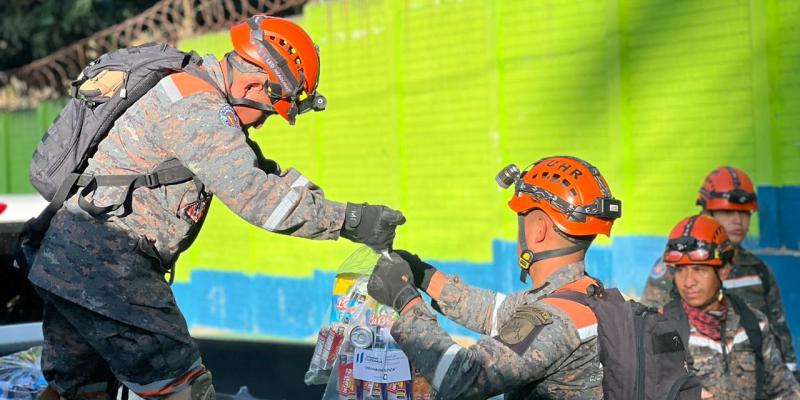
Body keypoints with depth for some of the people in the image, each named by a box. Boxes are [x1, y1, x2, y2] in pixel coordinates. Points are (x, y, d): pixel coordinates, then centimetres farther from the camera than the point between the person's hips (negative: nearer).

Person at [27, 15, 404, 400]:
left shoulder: (195, 88, 15)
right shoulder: (199, 110, -17)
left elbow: (253, 170, 19)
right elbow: (253, 196, -22)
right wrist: (349, 220, -20)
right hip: (107, 266, -10)